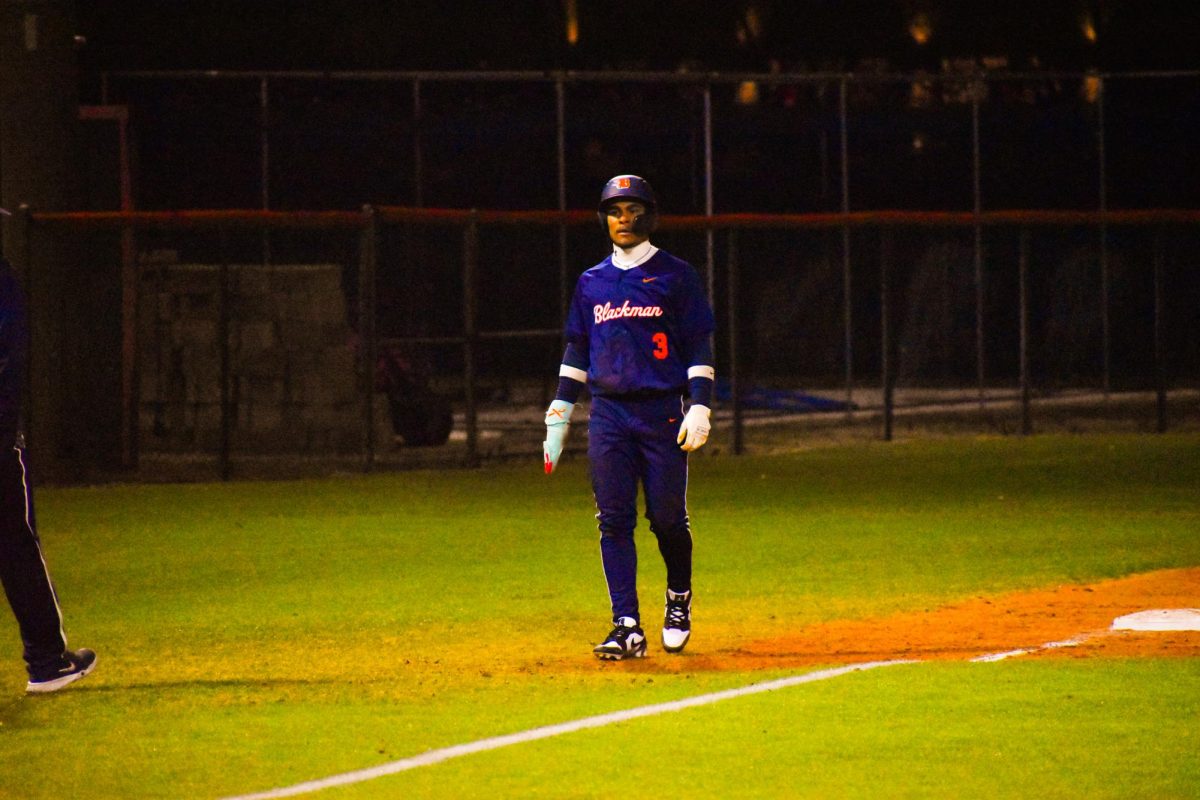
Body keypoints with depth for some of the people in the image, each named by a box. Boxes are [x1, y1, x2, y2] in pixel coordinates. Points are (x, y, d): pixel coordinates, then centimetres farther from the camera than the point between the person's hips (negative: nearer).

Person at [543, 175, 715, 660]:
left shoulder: (675, 276, 3)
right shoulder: (592, 283, 14)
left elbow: (699, 346, 1)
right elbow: (577, 350, 18)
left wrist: (700, 407, -9)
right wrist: (558, 416, 11)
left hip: (662, 412, -3)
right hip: (608, 415, 3)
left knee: (667, 518, -3)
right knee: (614, 520, -5)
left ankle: (679, 599, 24)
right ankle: (627, 628, -6)